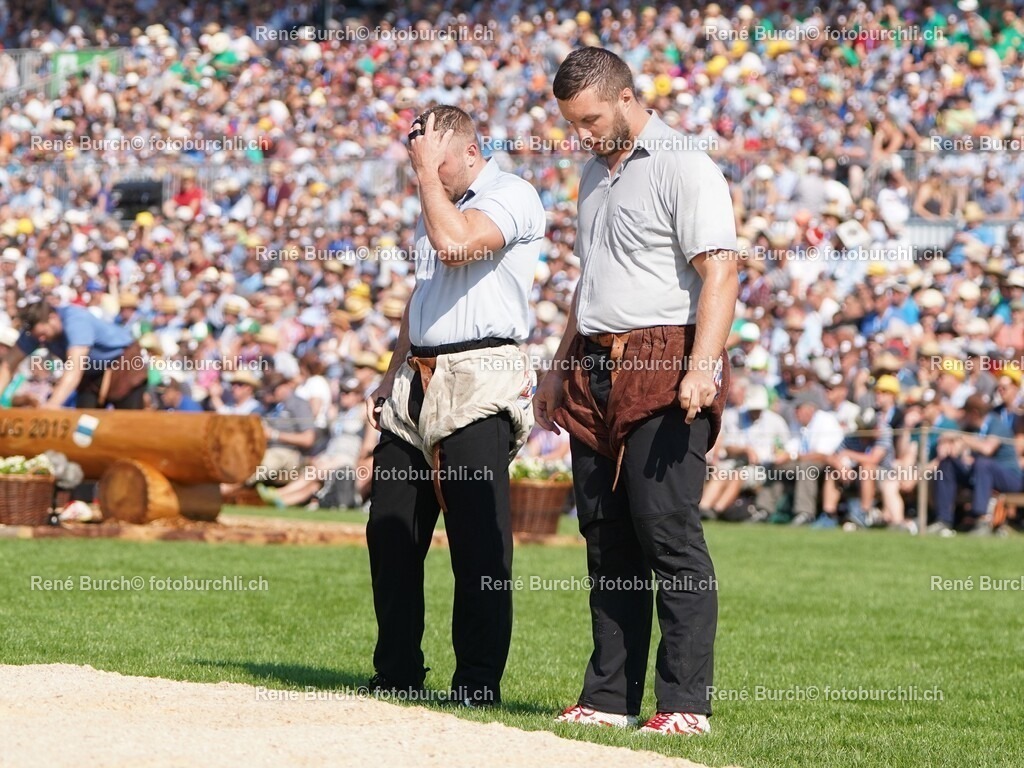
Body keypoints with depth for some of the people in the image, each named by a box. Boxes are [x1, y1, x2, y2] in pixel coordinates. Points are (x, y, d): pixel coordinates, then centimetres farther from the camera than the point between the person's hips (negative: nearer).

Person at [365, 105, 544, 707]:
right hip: (416, 381, 9)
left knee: (479, 542, -9)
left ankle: (479, 682, -5)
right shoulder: (439, 204, 22)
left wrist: (429, 171, -12)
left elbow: (456, 244, -23)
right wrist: (392, 377, 22)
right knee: (390, 531, 9)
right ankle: (397, 674, 17)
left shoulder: (512, 196, -6)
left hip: (478, 385, -9)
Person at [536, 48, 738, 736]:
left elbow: (719, 272, -16)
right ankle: (609, 698, 11)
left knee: (669, 532, -11)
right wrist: (560, 367, 26)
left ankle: (686, 702, -10)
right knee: (606, 538, 7)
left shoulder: (684, 168, -7)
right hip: (596, 371, 8)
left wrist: (702, 367, -27)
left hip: (664, 368, -8)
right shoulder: (597, 174, 21)